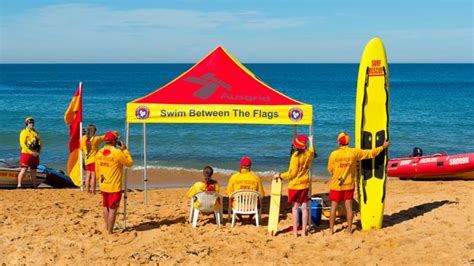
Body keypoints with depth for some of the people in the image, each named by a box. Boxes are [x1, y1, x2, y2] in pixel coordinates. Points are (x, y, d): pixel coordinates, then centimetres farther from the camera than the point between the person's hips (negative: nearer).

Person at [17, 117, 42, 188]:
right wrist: (31, 152, -17)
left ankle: (34, 186, 14)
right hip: (26, 154, -5)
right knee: (23, 170, -11)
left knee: (33, 171, 9)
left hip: (35, 155, 6)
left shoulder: (36, 133, 15)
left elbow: (40, 144, 17)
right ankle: (19, 185, -10)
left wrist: (38, 152, -1)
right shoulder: (24, 132, -2)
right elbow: (22, 144, -11)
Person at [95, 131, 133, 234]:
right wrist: (125, 150, 2)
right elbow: (130, 163, -6)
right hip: (114, 187, -6)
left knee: (106, 207, 18)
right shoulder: (117, 152, -18)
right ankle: (110, 231, 5)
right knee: (112, 209, 1)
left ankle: (107, 228, 30)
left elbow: (97, 170, 9)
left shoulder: (99, 153, 0)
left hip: (103, 186, 6)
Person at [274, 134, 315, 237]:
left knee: (295, 208, 2)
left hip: (295, 185, -5)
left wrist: (280, 175, -5)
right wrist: (311, 141, 42)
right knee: (304, 208, 9)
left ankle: (295, 232, 5)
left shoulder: (296, 155, -18)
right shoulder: (309, 154, -2)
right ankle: (304, 231, 13)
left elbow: (292, 173, -17)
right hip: (305, 184, 5)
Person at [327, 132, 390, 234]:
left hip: (336, 185, -1)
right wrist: (383, 147, 13)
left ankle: (331, 229, 10)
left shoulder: (334, 154, -11)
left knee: (333, 207, 7)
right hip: (349, 185, 1)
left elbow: (330, 170, -2)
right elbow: (370, 153, 0)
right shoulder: (354, 152, -7)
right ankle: (349, 229, 14)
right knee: (349, 207, 9)